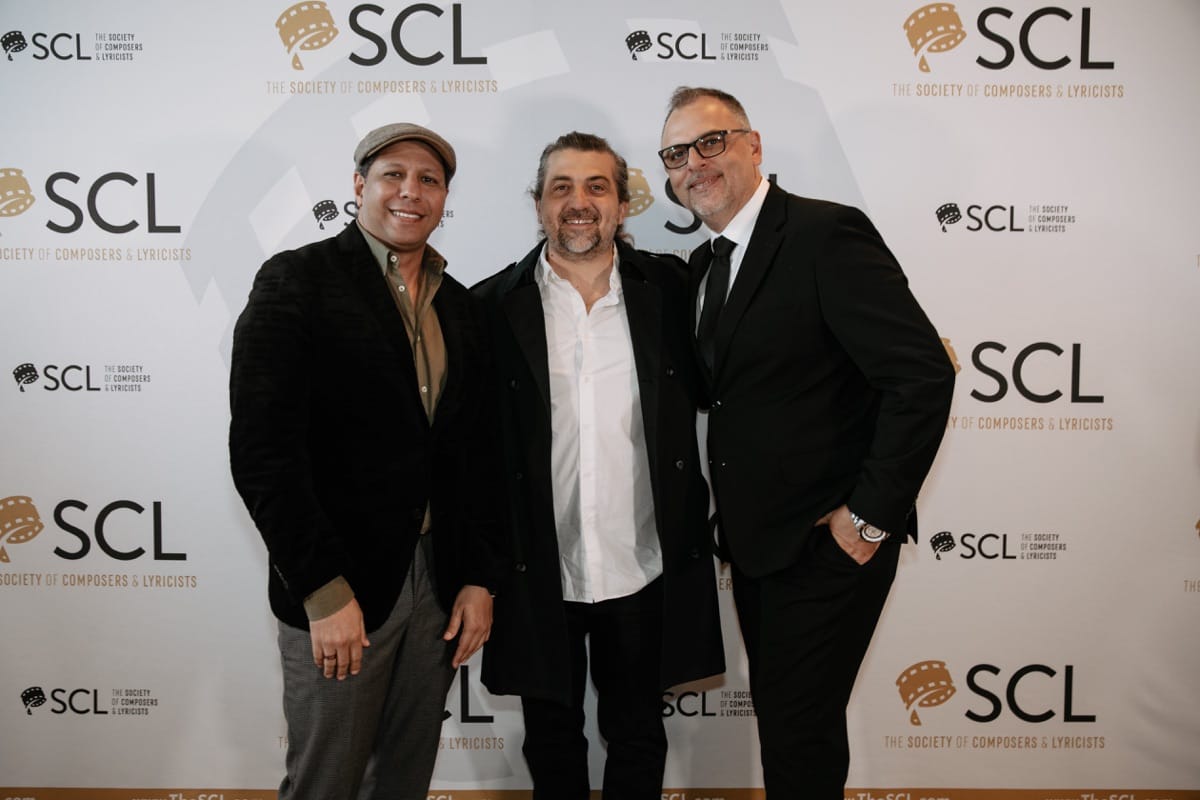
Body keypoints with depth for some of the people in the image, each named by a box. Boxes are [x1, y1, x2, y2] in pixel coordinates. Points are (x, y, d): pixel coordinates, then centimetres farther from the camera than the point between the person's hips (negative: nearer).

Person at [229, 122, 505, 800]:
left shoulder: (460, 307, 10)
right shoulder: (297, 281, -8)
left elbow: (478, 455, 12)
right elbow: (263, 449, -15)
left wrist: (481, 579, 5)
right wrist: (325, 591, -17)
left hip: (441, 588, 5)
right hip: (336, 592, -5)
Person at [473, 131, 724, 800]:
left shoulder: (669, 289, -2)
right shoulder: (495, 306, -5)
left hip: (642, 571, 1)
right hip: (539, 575, 0)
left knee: (638, 735, 19)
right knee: (553, 741, 19)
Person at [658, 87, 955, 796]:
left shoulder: (828, 235, -16)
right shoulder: (705, 265, 10)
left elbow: (923, 375, -22)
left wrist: (871, 516, -20)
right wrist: (730, 516, 8)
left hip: (828, 544, -8)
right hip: (755, 541, 8)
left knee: (799, 731, 1)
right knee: (778, 713, 19)